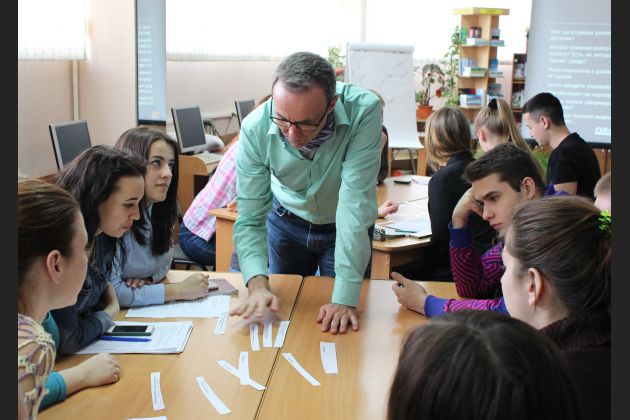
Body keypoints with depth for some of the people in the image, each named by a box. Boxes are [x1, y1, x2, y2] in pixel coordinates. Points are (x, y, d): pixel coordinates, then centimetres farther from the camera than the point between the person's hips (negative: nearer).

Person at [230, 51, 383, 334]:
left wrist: (345, 298, -40)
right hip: (287, 222, 2)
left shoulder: (363, 111, -36)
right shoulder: (255, 128, -29)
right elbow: (250, 218, -25)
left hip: (345, 227, -1)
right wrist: (257, 283, -43)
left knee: (341, 330, 10)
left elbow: (356, 202, -38)